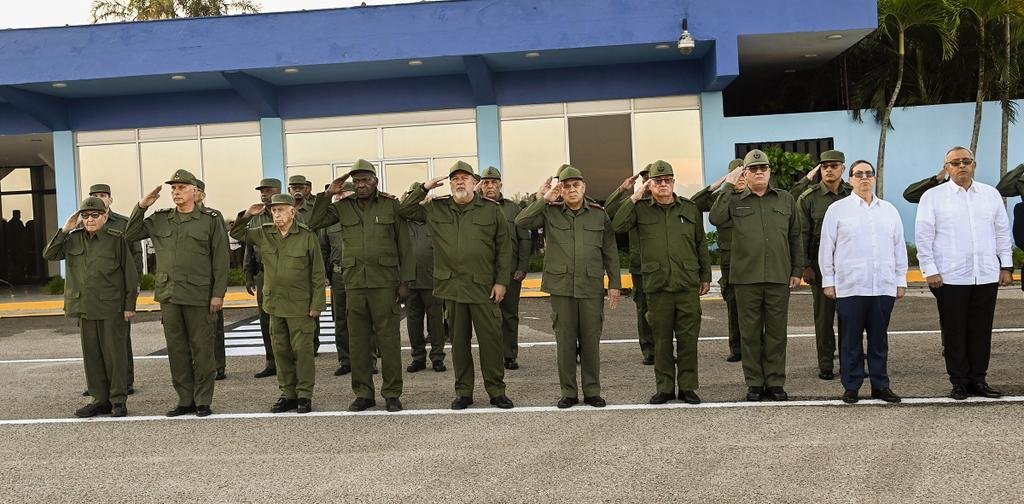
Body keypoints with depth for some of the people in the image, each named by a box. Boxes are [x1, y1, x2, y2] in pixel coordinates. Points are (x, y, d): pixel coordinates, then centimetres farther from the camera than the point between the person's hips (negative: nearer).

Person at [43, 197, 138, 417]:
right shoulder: (74, 239, 9)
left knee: (114, 353, 1)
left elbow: (129, 273, -4)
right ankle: (100, 400, 18)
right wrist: (65, 230, -5)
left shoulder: (117, 239, -5)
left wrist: (130, 305, -7)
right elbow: (49, 254, 5)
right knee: (91, 355, 9)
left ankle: (118, 400, 11)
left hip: (112, 308, -5)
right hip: (84, 308, 5)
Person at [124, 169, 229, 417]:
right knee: (176, 349, 9)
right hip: (168, 295, 4)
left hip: (199, 296, -4)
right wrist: (141, 207, 2)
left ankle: (203, 401, 10)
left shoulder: (211, 219, -1)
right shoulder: (160, 219, 11)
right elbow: (130, 235, 15)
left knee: (201, 349, 2)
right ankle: (185, 400, 18)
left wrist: (218, 294, -9)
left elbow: (220, 259, -3)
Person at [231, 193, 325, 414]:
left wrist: (317, 304, -9)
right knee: (281, 351, 10)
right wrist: (247, 216, -2)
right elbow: (236, 234, 17)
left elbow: (318, 274, -6)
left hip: (300, 305, -5)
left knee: (302, 350, -2)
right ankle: (288, 394, 20)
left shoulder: (307, 237, -8)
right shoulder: (264, 233, 6)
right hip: (274, 304, 5)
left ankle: (304, 396, 7)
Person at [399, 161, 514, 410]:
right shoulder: (436, 209, 9)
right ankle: (463, 392, 18)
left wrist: (502, 281, -2)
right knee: (459, 342, 9)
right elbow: (404, 211, 12)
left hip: (484, 287, -2)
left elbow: (504, 248, 5)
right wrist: (423, 189, 2)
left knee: (491, 339, 0)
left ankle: (496, 390, 12)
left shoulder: (492, 210, 4)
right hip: (451, 286, 2)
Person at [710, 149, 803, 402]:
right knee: (750, 333, 5)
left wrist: (797, 270, 8)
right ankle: (754, 383, 13)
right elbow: (716, 218, -14)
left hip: (779, 277, 1)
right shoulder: (735, 201, 7)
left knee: (777, 332, 5)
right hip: (746, 277, -1)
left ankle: (775, 382, 14)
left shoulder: (785, 199, 12)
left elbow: (795, 237, 13)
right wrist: (728, 187, -10)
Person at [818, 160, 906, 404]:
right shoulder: (837, 210, 3)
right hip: (849, 287, -3)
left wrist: (901, 280, 12)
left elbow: (899, 247, 15)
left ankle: (880, 385, 17)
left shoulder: (889, 210, 13)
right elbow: (826, 247, 3)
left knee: (879, 338, 8)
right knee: (850, 340, 2)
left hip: (884, 287, 3)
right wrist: (828, 281, 0)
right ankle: (851, 387, 10)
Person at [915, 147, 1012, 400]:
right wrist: (929, 270, -6)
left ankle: (978, 379, 16)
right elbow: (923, 236, -1)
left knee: (981, 330, 6)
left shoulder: (991, 194, 11)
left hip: (987, 275, 3)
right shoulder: (933, 197, 1)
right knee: (954, 332, 2)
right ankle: (959, 382, 11)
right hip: (950, 277, -3)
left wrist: (1006, 266, 11)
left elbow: (1003, 232, 15)